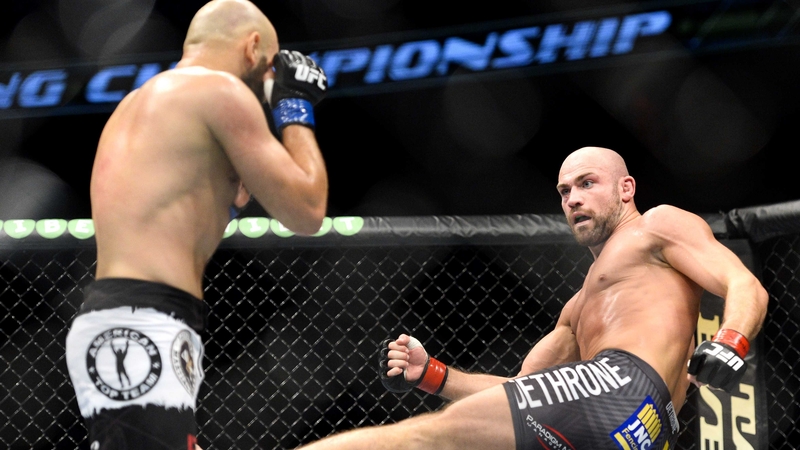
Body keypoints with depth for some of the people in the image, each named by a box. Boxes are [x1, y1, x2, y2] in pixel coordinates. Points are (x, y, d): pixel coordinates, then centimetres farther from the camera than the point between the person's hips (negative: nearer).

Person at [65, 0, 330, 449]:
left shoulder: (142, 101, 24)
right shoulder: (220, 90, -4)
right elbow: (306, 212, -1)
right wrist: (295, 106, 11)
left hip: (120, 329, 10)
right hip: (138, 333, -10)